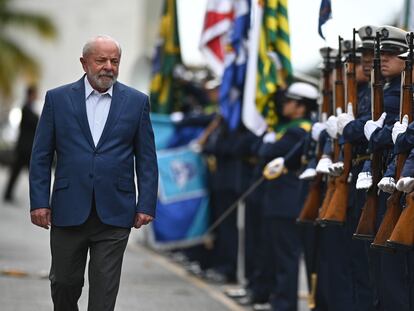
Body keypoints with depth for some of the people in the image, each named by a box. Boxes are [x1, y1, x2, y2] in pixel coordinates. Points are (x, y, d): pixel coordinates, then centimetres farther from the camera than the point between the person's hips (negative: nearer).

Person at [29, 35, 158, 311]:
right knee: (64, 283, 9)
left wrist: (146, 205, -2)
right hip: (68, 212, 1)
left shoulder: (137, 102, 6)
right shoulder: (57, 99, 5)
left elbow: (147, 159, 6)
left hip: (115, 214, -1)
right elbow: (41, 156, 4)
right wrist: (39, 201, -3)